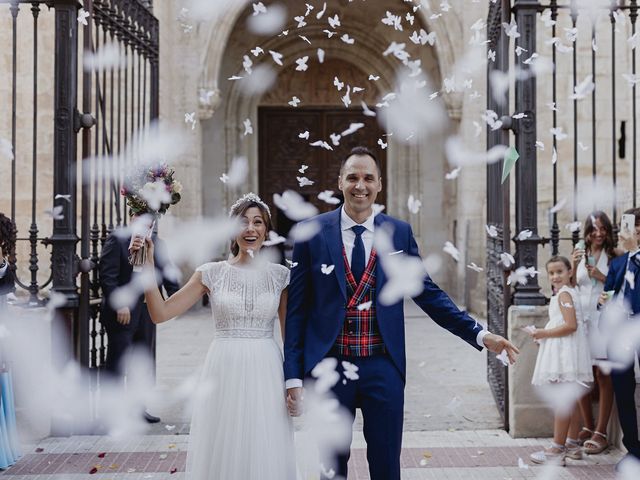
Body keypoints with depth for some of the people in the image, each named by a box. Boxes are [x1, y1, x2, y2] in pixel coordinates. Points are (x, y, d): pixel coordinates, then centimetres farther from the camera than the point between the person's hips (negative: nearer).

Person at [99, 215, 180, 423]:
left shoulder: (156, 244, 10)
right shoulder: (117, 239, -7)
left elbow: (167, 273, 11)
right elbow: (107, 276, -13)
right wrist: (119, 304, -20)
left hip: (146, 314, 6)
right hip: (121, 313, -6)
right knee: (117, 363, -2)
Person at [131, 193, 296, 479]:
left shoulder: (280, 276, 3)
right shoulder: (212, 274, 1)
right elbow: (160, 314, -3)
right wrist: (147, 265, -12)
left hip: (266, 373, 0)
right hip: (224, 371, 0)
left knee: (265, 454, 6)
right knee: (222, 450, 6)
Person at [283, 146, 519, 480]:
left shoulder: (400, 233, 3)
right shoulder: (312, 232, -2)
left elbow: (428, 294, 7)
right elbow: (297, 308, 0)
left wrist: (480, 334, -2)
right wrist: (293, 375, -3)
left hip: (383, 368, 1)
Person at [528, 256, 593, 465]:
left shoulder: (563, 294, -12)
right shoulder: (571, 292, 19)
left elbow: (571, 325, -22)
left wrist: (543, 333, -15)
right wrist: (544, 333, 16)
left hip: (564, 353, -11)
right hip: (564, 353, 11)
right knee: (571, 400, 16)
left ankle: (557, 450, -8)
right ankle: (572, 444, 24)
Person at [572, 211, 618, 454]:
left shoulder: (614, 255, 0)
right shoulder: (579, 253, 10)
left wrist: (602, 278, -13)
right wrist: (574, 266, -6)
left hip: (603, 318, -4)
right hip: (580, 316, 4)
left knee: (603, 376, -3)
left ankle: (601, 433, 2)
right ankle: (588, 427, 22)